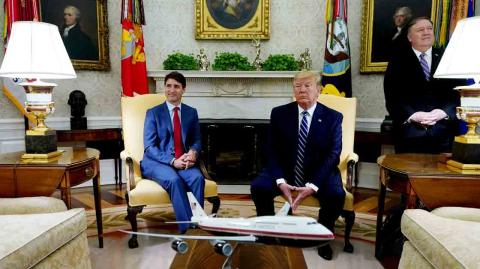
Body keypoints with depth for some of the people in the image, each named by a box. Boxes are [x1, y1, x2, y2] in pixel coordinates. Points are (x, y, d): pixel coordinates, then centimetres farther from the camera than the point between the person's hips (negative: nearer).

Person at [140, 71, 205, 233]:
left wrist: (193, 152, -13)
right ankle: (188, 228, -31)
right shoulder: (153, 113, 3)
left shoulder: (191, 112, 12)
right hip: (156, 162, -2)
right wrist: (172, 161, -20)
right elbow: (149, 147, -5)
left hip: (182, 161, 3)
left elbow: (196, 140, 13)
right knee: (174, 180, -34)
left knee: (198, 177, -30)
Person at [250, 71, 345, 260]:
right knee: (258, 187, -24)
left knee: (336, 194, -28)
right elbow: (272, 151, -4)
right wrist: (280, 180, -21)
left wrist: (312, 185, -23)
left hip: (319, 173, 0)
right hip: (285, 170, 1)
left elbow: (333, 155, -10)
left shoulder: (333, 117, -3)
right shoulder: (279, 113, -1)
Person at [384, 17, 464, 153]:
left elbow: (459, 91, 8)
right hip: (410, 127, -2)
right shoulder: (398, 60, 10)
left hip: (443, 128, 2)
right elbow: (392, 96, 0)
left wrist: (444, 112, -12)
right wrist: (412, 115, -16)